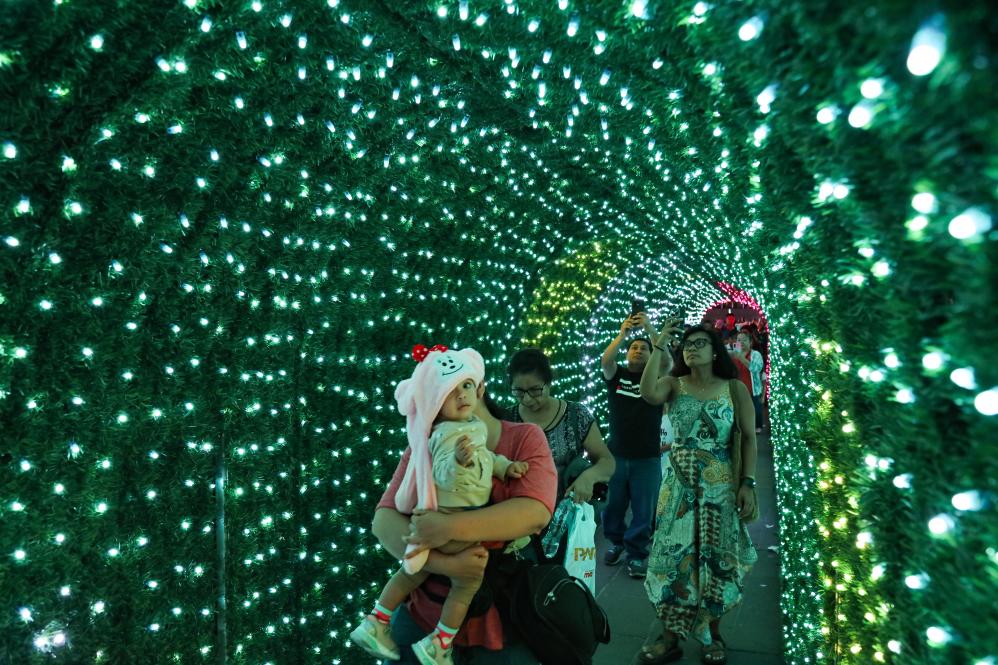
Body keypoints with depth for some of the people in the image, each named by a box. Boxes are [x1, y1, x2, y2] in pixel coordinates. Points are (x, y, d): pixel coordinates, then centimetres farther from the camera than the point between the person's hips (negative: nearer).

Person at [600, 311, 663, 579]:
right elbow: (605, 360, -15)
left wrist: (650, 329, -23)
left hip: (647, 458, -1)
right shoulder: (617, 375, 5)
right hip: (616, 455, 1)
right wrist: (622, 333, -26)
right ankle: (616, 542, 35)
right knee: (613, 506, 12)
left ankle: (636, 554, 18)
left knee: (643, 511, 3)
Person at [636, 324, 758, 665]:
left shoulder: (735, 389, -2)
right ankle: (670, 637, 14)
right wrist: (658, 346, -20)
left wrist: (747, 483, -8)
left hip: (719, 486, -1)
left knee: (716, 558, 8)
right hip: (678, 484, 1)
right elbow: (648, 393, -23)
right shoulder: (673, 384, 0)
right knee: (673, 556, 2)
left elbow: (749, 438, -1)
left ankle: (713, 636, 26)